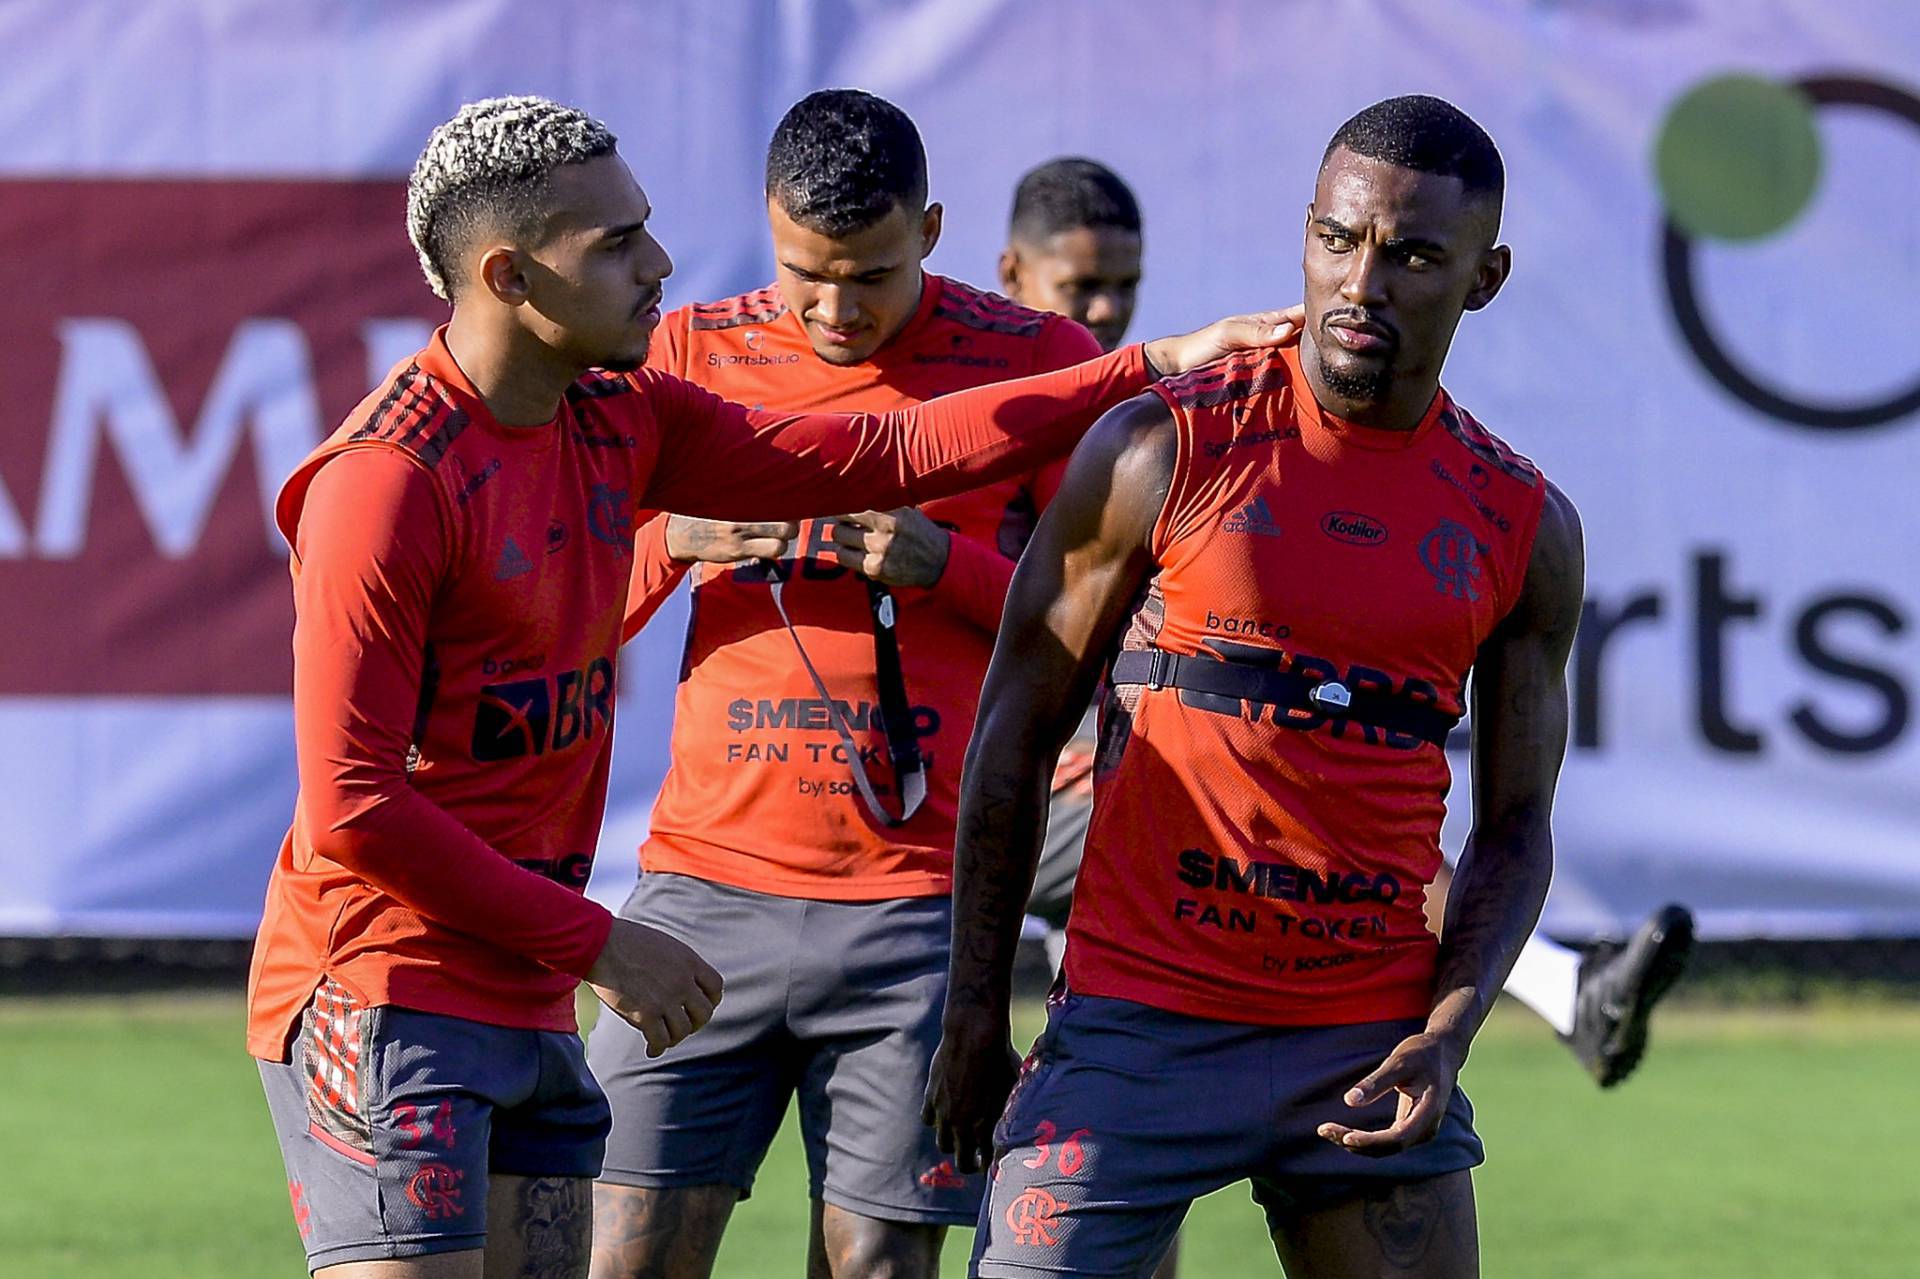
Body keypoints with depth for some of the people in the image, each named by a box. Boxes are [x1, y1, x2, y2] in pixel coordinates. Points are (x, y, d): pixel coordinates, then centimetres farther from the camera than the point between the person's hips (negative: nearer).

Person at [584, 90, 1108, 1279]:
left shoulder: (1037, 363, 3)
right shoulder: (694, 356, 8)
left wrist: (943, 564, -12)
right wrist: (670, 539, -11)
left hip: (918, 902, -2)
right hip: (706, 881, 2)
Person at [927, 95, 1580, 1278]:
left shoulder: (1524, 528, 6)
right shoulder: (1163, 453, -3)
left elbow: (1515, 826, 11)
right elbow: (1017, 731, 2)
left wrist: (1445, 1038, -6)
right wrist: (976, 1010, 0)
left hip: (1372, 1041, 3)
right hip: (1138, 1026, -3)